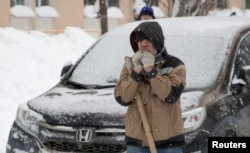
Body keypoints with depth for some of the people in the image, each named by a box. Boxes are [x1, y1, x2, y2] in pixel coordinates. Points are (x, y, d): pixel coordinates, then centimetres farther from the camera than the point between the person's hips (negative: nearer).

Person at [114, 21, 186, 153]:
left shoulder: (175, 65, -2)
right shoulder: (130, 65, 7)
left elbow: (171, 95, -17)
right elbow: (122, 98, -4)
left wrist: (151, 70, -18)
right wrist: (136, 72, -14)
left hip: (168, 140, -2)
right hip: (137, 139, 3)